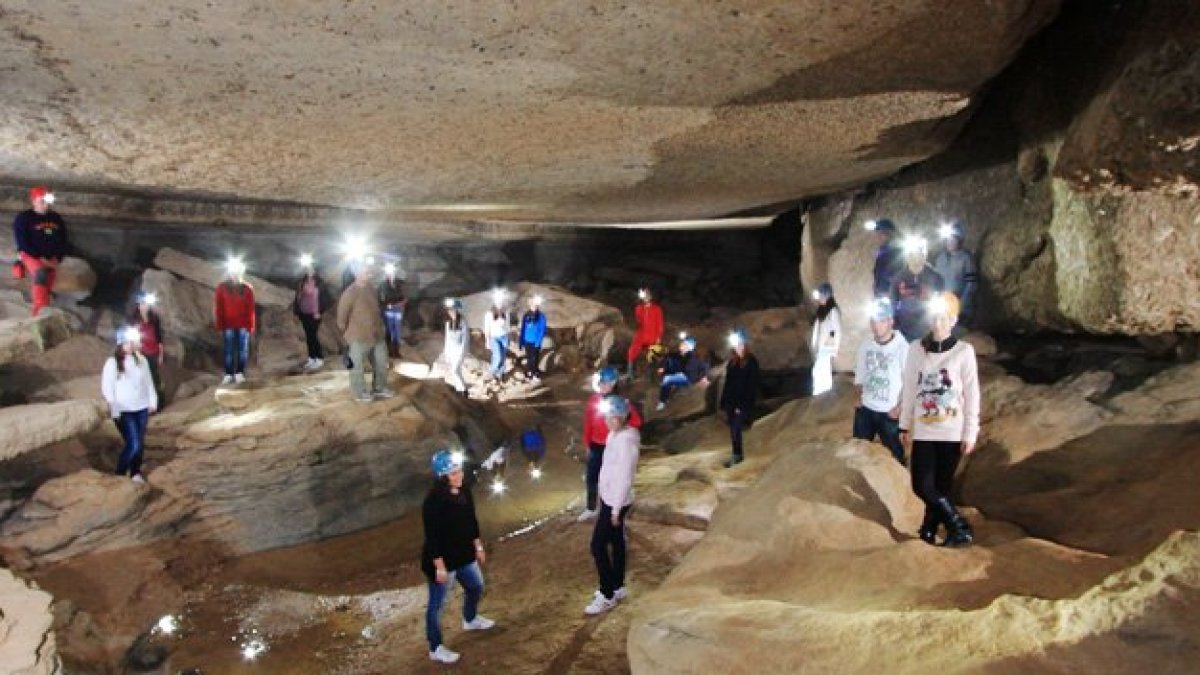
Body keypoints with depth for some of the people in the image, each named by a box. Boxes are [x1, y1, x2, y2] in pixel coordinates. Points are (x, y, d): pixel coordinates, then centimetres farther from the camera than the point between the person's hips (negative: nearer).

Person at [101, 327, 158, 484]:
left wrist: (152, 401, 10)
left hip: (142, 408, 5)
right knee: (133, 444, -11)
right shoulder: (112, 362, -11)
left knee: (140, 443, 11)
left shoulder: (141, 360, 2)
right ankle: (120, 474, 8)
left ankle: (136, 473, 28)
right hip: (124, 411, -5)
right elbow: (107, 387, -11)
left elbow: (148, 382, 11)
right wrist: (114, 409, -17)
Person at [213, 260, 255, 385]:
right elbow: (219, 308, 1)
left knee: (242, 349, -1)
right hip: (228, 325, 0)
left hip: (243, 325, 0)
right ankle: (228, 375, 4)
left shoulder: (247, 289, 1)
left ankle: (240, 373, 5)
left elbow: (250, 309, 1)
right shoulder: (222, 288, 1)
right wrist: (220, 326, -3)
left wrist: (250, 326, -4)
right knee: (229, 350, 1)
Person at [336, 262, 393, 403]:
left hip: (376, 335, 8)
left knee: (381, 363, 16)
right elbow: (342, 316, -14)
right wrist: (347, 332, -6)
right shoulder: (350, 293, -18)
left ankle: (379, 388, 33)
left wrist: (380, 326, 17)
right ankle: (360, 393, 20)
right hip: (359, 337, -8)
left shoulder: (371, 289, 5)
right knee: (358, 366, 5)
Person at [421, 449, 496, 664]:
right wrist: (439, 565, -22)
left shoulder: (464, 492, -2)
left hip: (464, 556, 9)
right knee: (437, 604, 8)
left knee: (476, 587, 29)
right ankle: (435, 649, 23)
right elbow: (432, 536, -24)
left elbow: (471, 521, 11)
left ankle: (470, 620, 57)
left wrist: (478, 546, 17)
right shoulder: (434, 501, -27)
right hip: (442, 561, -9)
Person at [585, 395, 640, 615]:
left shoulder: (625, 440, -26)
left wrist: (616, 509, -20)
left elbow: (625, 478, -25)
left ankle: (608, 596, 10)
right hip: (609, 498, 9)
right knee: (616, 542, 19)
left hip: (616, 502, -9)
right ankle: (617, 587, 33)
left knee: (598, 546, -2)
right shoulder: (616, 435, 3)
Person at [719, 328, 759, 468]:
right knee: (733, 429, 10)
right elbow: (728, 383, 11)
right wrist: (724, 402, 8)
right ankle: (738, 455, 20)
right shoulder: (732, 361, 10)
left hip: (743, 404, -6)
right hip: (731, 402, 6)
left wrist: (744, 405, -17)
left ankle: (737, 455, 3)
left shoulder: (751, 362, -9)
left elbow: (752, 386, -13)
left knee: (735, 429, -7)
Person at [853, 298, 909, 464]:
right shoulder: (865, 345, 2)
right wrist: (859, 397, 7)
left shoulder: (902, 347, -16)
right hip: (865, 409, 5)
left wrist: (900, 407, -12)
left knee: (894, 454, 7)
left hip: (889, 413, -5)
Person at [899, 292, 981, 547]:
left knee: (942, 485, 5)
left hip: (952, 432, -2)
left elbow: (972, 394, -3)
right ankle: (960, 527, 15)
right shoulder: (916, 349, 1)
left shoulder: (964, 351, -5)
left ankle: (929, 530, 19)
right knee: (922, 486, -3)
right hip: (923, 431, 2)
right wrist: (905, 425, 9)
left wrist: (970, 432, -5)